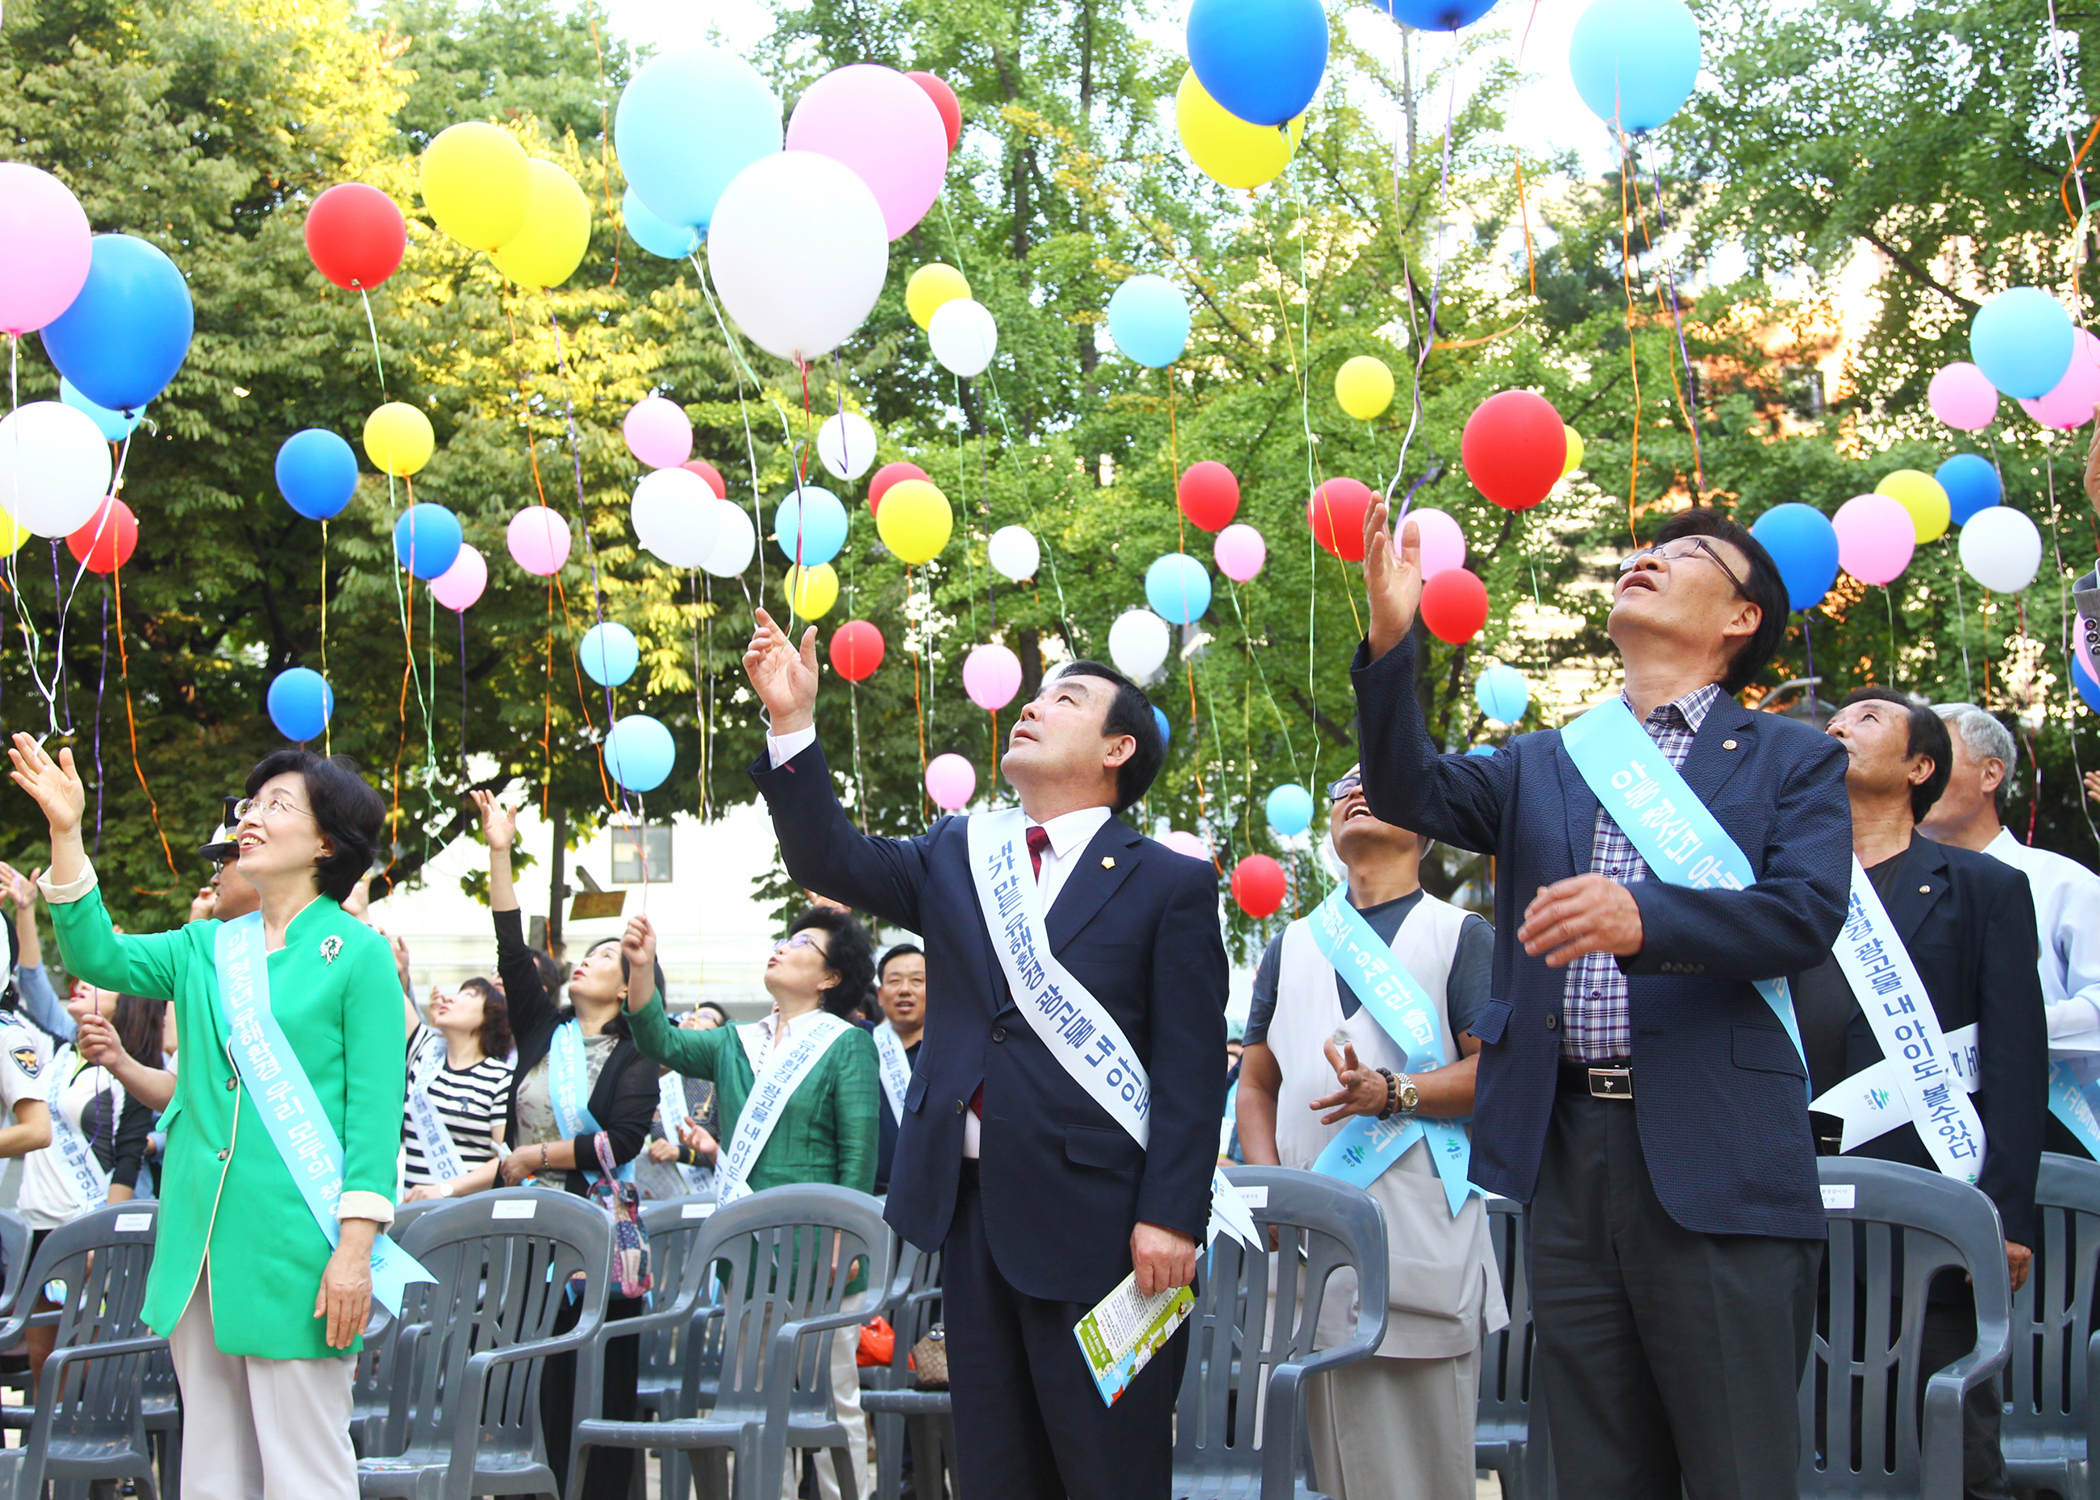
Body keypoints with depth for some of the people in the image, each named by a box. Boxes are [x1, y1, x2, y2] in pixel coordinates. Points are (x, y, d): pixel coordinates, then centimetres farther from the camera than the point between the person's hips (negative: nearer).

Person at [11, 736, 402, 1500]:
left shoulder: (357, 953, -2)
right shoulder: (207, 949, 14)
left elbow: (374, 1108, -7)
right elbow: (99, 956, 0)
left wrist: (355, 1245, -14)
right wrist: (65, 834, -9)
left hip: (294, 1250, -6)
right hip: (199, 1244, 6)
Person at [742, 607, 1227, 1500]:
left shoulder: (1171, 886, 0)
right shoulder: (956, 857, 15)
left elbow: (1191, 1067, -6)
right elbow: (830, 861, 2)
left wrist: (1170, 1216, -15)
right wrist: (793, 724, -8)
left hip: (1098, 1223, -5)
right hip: (972, 1215, 5)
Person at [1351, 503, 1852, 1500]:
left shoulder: (1792, 761, 7)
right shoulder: (1543, 766, 18)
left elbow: (1808, 915, -10)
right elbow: (1413, 791, 1)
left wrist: (1644, 918, -27)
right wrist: (1390, 641, -15)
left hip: (1713, 1156, -4)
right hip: (1567, 1148, 4)